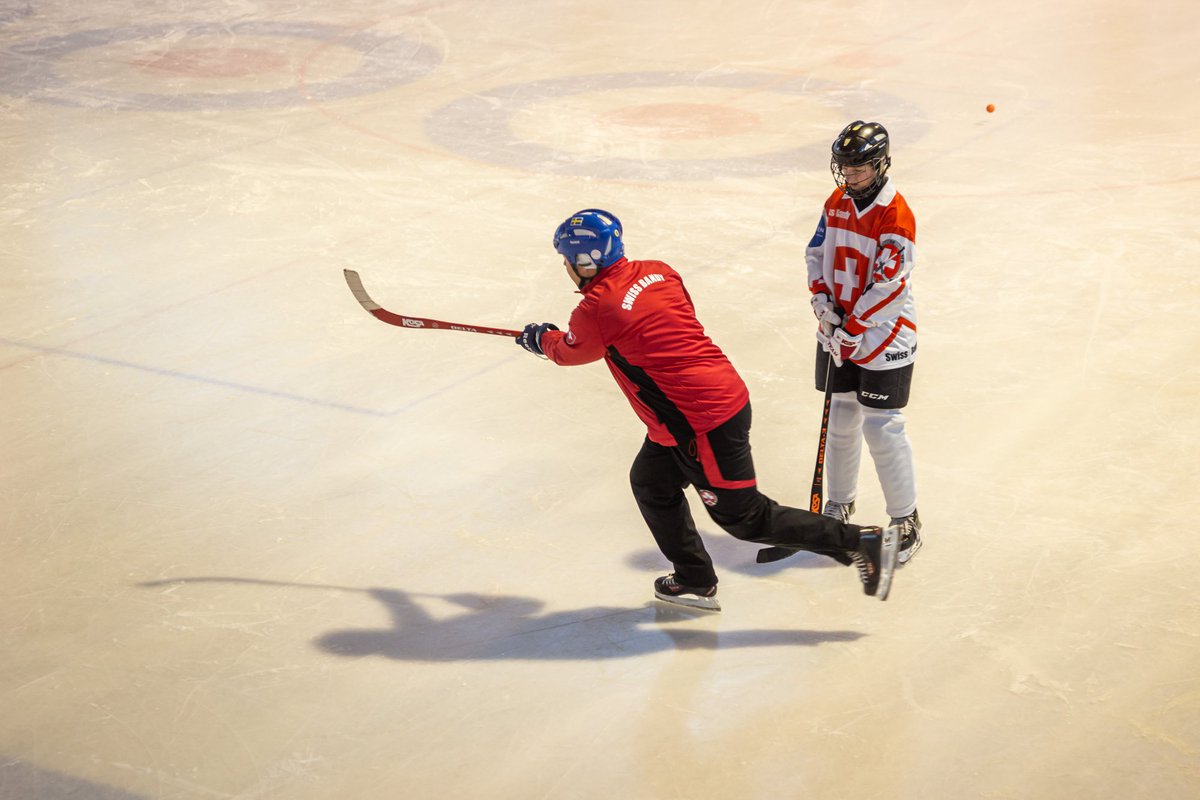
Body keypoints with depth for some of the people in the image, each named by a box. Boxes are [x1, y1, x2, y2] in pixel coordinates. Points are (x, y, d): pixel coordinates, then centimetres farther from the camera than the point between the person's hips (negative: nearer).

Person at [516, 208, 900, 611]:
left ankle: (860, 543, 4)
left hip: (701, 422, -9)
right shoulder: (657, 272, 5)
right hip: (727, 392, 9)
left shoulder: (596, 309, -16)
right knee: (651, 483, 23)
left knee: (743, 515, 2)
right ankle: (695, 582, 33)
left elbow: (571, 351, 6)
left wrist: (541, 339, 28)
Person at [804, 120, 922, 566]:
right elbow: (817, 253, 12)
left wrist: (853, 330, -19)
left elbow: (887, 284, -21)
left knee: (881, 427, -7)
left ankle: (906, 521, 5)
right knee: (840, 418, 13)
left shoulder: (895, 216, -19)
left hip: (883, 334, -6)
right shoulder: (837, 203, 4)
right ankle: (839, 503, 29)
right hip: (840, 330, 7)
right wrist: (823, 301, -3)